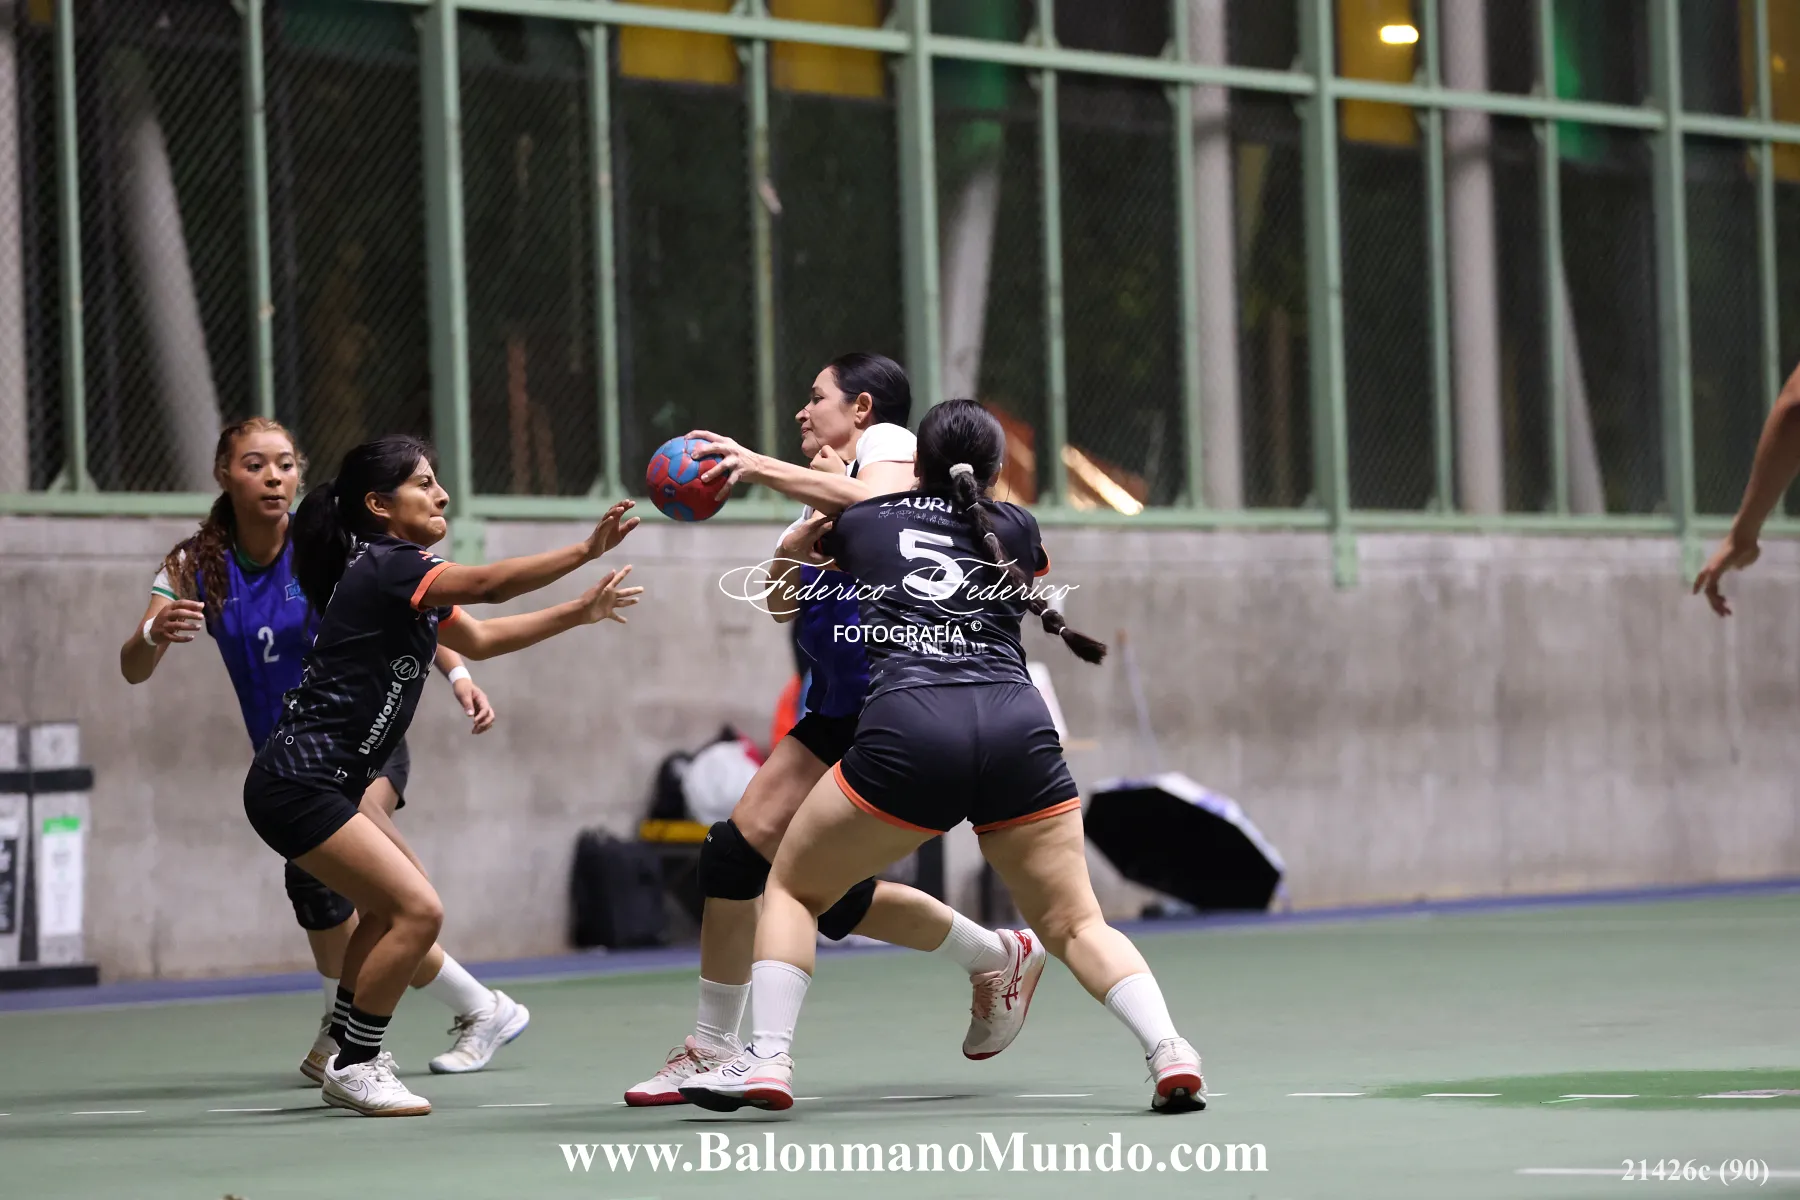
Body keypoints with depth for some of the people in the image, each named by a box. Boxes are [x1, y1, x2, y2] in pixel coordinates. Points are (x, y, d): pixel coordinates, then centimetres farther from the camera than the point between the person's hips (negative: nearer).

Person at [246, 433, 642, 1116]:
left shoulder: (400, 573, 16)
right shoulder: (383, 564, -14)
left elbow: (478, 639, 26)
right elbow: (487, 585, -27)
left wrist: (578, 613, 19)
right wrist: (586, 552, -30)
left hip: (319, 782, 11)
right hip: (297, 784, -11)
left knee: (389, 907, 21)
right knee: (416, 910, -13)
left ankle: (347, 1060, 25)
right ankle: (355, 1067, -3)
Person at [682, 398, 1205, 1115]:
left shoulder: (861, 524, 20)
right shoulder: (1018, 529, 23)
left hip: (908, 731, -2)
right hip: (1019, 730, 2)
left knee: (792, 888, 18)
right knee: (1074, 925, 11)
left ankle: (767, 1061, 2)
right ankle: (1168, 1048, -13)